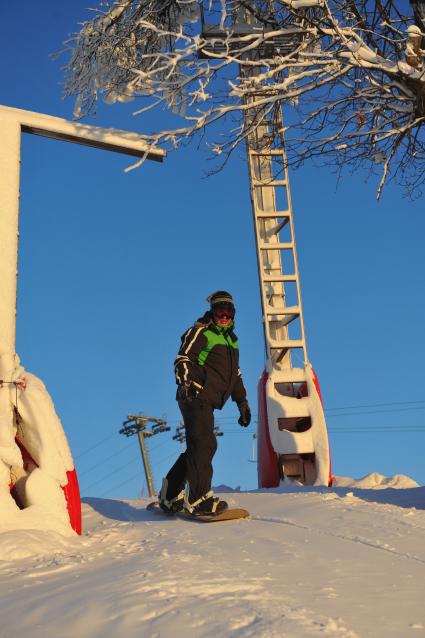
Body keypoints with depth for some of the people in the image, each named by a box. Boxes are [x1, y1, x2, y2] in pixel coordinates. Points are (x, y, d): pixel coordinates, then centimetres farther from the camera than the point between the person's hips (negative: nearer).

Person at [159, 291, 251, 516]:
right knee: (205, 444, -16)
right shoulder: (200, 332, -1)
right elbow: (182, 359, -10)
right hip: (195, 396, -8)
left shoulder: (231, 339, 24)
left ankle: (170, 496, 19)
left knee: (196, 447, 9)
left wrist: (242, 402, 27)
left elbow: (235, 373, 31)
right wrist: (186, 382, -28)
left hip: (208, 401, 8)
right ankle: (198, 498, -16)